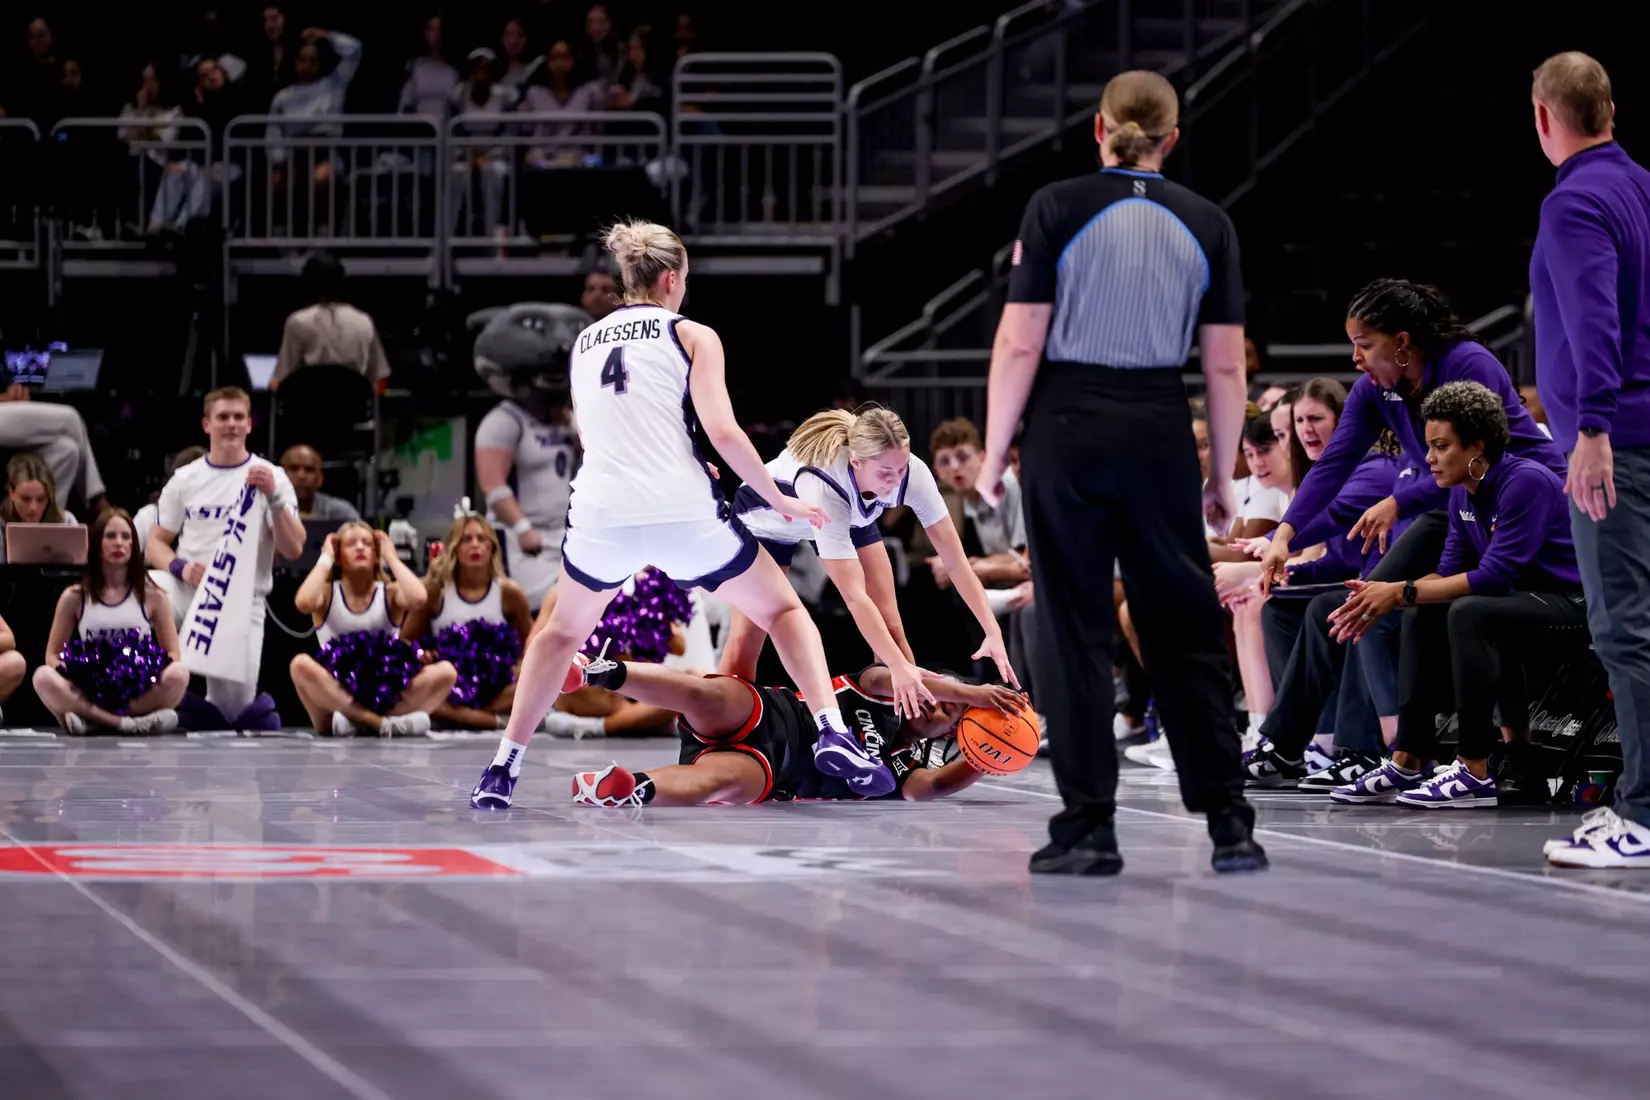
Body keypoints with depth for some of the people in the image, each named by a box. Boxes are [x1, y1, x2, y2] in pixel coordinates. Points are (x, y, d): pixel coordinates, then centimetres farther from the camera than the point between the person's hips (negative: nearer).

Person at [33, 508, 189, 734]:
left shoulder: (152, 596, 7)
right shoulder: (74, 597, 8)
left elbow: (173, 656, 7)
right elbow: (52, 655, 9)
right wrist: (71, 672, -14)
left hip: (138, 695, 0)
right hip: (89, 694, 0)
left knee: (179, 675, -30)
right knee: (43, 677, -29)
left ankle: (91, 719, -28)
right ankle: (131, 723, -37)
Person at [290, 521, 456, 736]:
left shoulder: (390, 594, 9)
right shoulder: (327, 594, 7)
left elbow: (418, 598, -16)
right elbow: (303, 603, -18)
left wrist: (391, 557, 0)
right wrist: (325, 558, -3)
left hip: (386, 697, 1)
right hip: (335, 697, -1)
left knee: (445, 672, -20)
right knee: (301, 665, -31)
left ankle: (355, 719, -29)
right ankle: (385, 723, -35)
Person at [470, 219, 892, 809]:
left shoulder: (585, 343, 20)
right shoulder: (692, 335, 6)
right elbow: (722, 430, -6)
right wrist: (779, 500, 5)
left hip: (601, 515, 3)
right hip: (683, 512, -3)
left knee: (563, 632, 29)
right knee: (784, 610, 17)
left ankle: (503, 768, 20)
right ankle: (832, 732, -2)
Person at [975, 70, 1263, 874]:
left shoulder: (1056, 209, -4)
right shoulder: (1206, 225, 4)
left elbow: (1019, 344, -6)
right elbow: (1226, 365, 4)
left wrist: (995, 454, 3)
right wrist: (1222, 477, 12)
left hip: (1068, 425, -2)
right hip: (1161, 431, 2)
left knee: (1075, 629, 4)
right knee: (1185, 629, 8)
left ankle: (1089, 826, 3)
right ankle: (1229, 823, 6)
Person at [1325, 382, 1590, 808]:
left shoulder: (1527, 482, -21)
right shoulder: (1463, 493, 6)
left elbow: (1494, 576, -26)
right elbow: (1450, 570, 7)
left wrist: (1403, 592, -24)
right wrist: (1385, 598, -10)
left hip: (1576, 607, -9)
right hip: (1529, 600, 10)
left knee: (1468, 613, -30)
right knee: (1422, 617, 1)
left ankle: (1475, 773, -27)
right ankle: (1408, 764, -3)